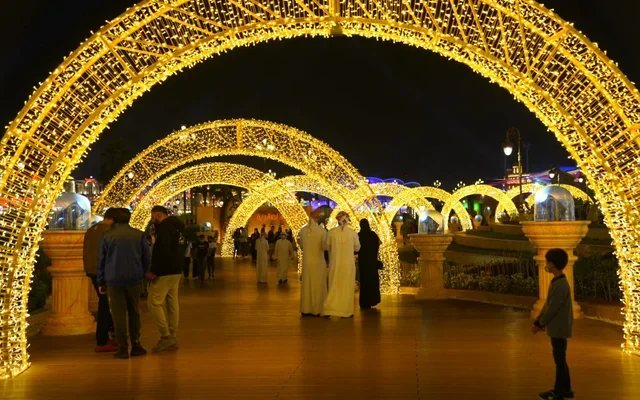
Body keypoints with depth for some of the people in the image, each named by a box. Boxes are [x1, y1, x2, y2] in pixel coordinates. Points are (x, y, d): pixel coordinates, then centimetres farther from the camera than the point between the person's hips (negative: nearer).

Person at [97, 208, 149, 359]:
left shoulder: (106, 236, 1)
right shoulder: (139, 235, 2)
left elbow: (101, 260, 4)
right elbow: (146, 258, 3)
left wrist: (101, 282, 10)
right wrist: (143, 275, 14)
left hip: (114, 280, -1)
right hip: (135, 279, 1)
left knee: (119, 314, 3)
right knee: (134, 312, 13)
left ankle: (123, 348, 4)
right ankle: (136, 344, 13)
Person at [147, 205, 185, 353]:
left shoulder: (164, 226, -14)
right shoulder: (177, 225, 16)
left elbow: (162, 251, -23)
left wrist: (154, 271, -20)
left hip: (165, 271, -10)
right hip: (176, 270, 10)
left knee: (154, 302, -7)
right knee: (172, 302, 10)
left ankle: (165, 336, -8)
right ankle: (172, 338, 13)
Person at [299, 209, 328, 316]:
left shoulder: (302, 230, -2)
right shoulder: (322, 230, -15)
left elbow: (302, 246, 6)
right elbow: (325, 246, -11)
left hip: (306, 262, 4)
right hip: (318, 262, -4)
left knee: (307, 286, 12)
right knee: (318, 286, 6)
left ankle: (306, 309, 17)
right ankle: (317, 309, 9)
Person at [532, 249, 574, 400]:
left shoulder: (560, 285, -21)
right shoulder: (557, 282, 10)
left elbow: (553, 308, -20)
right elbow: (547, 304, 13)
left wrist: (541, 324, -9)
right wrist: (537, 322, 10)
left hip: (559, 329, -9)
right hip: (558, 328, 9)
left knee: (559, 360, 1)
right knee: (560, 360, 16)